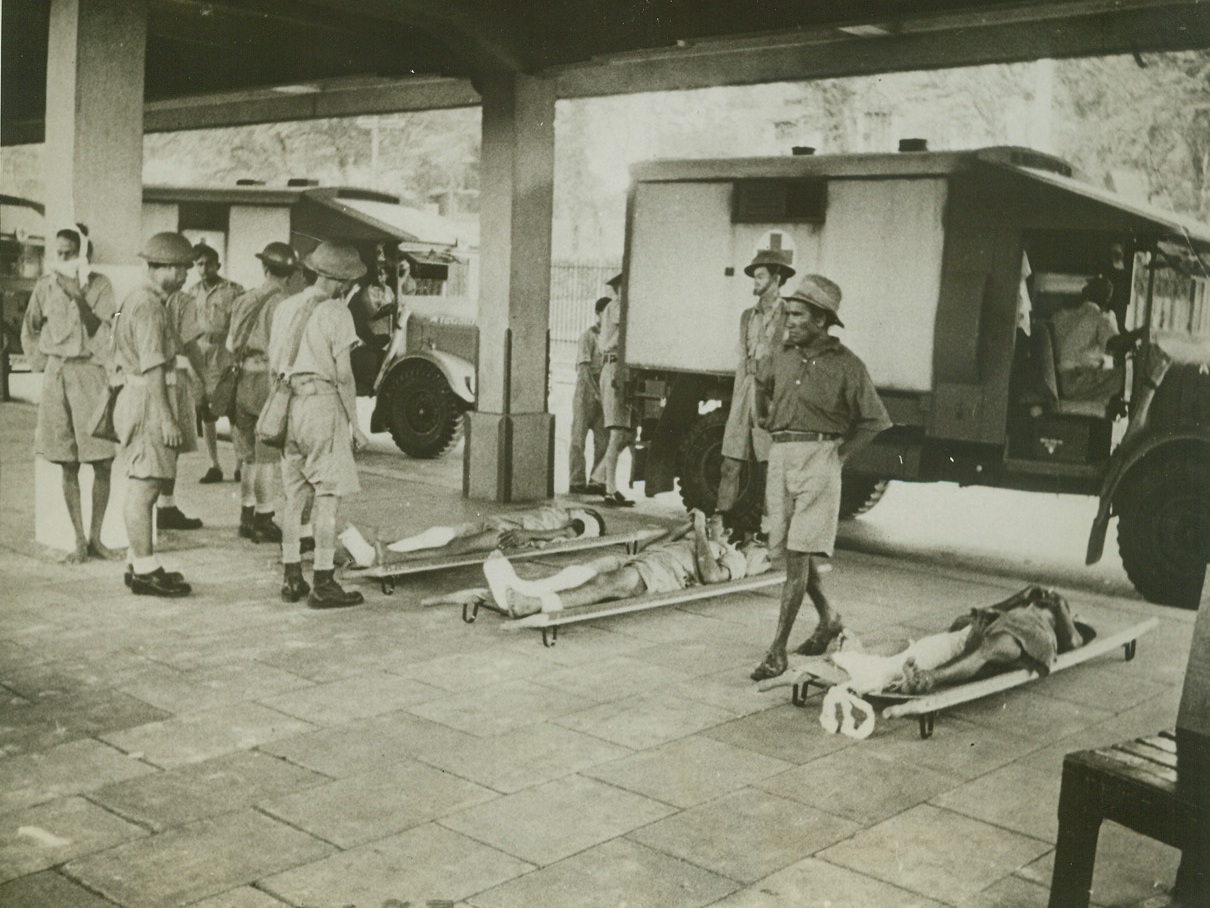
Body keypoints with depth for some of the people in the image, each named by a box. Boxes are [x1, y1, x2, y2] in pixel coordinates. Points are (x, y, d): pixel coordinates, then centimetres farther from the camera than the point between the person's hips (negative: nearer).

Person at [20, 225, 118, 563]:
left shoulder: (100, 285, 0)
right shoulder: (45, 285, 5)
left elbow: (100, 333, -9)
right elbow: (29, 331, 16)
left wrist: (78, 297, -16)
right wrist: (42, 364, 9)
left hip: (91, 374, -1)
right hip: (56, 376, 1)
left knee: (102, 463, -4)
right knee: (68, 467, 2)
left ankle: (95, 538, 7)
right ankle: (79, 541, 7)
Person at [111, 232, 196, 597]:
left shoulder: (142, 300, 17)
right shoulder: (148, 306, -15)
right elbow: (152, 369, -20)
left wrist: (172, 409, 23)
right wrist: (167, 418, -20)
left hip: (139, 399, 11)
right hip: (148, 403, -11)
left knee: (143, 488, 14)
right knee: (143, 489, -6)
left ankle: (138, 565, 20)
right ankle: (145, 571, -2)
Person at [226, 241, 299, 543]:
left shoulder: (244, 300, 12)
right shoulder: (281, 303, -11)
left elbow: (230, 345, 13)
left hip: (243, 380, 7)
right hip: (268, 380, -7)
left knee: (249, 455, 16)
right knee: (267, 456, -1)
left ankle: (247, 516, 22)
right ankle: (263, 520, 2)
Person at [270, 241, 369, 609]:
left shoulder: (286, 307, 13)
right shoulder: (336, 312, -8)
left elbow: (273, 366, 14)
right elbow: (342, 374, -12)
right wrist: (355, 424, -7)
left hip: (290, 403, 7)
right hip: (324, 403, -7)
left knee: (294, 496, 12)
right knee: (329, 496, -3)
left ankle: (291, 578, 16)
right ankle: (323, 584, -3)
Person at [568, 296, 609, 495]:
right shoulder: (588, 335, -7)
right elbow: (584, 367, -14)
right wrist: (596, 393, -20)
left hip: (602, 392, 7)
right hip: (586, 391, -7)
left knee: (603, 440, 4)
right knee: (579, 438, 0)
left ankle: (596, 481, 10)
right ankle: (577, 482, 3)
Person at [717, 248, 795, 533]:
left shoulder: (789, 316, -1)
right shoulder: (748, 316, 19)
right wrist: (736, 398, 13)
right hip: (744, 391, 6)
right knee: (731, 463, 2)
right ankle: (721, 518, 5)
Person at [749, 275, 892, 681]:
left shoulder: (846, 365, -7)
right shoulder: (782, 355, 7)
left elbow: (876, 420, 0)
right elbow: (761, 383, 30)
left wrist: (840, 453, -3)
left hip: (818, 458, -6)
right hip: (780, 456, 6)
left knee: (798, 555, -9)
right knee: (786, 549, 11)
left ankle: (777, 650, -7)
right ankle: (829, 618, 34)